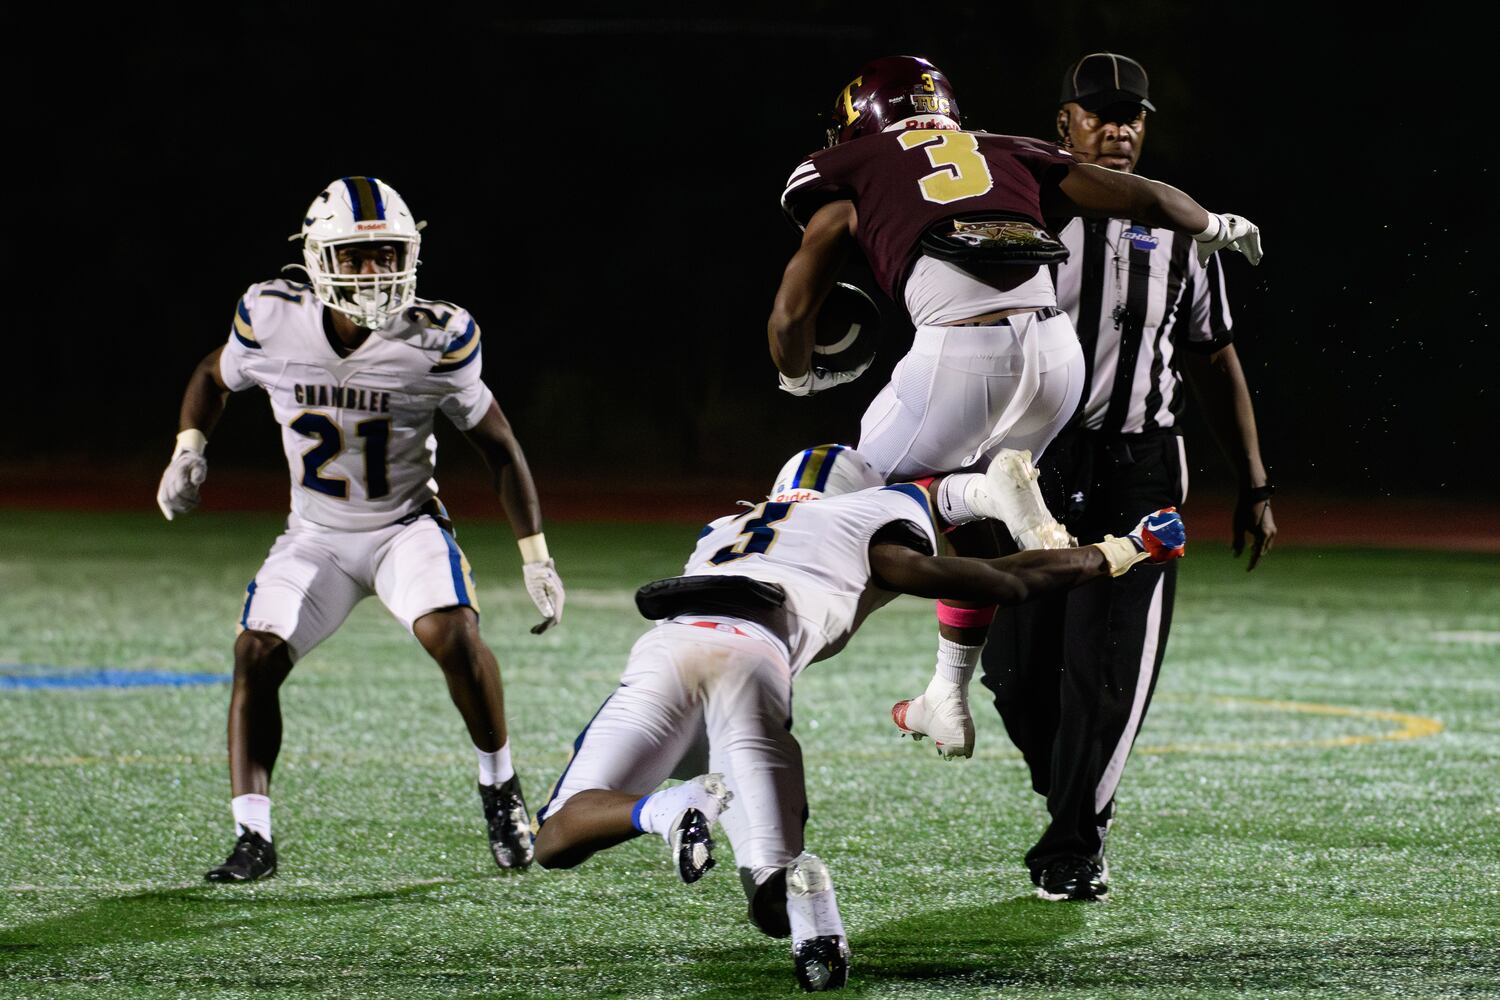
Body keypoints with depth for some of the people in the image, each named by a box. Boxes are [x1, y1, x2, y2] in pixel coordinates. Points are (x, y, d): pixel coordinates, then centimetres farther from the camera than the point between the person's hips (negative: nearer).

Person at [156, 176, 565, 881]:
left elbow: (497, 445, -6)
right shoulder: (273, 323, -15)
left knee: (452, 634, -27)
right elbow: (213, 377, 10)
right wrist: (189, 448, -8)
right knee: (256, 656, -17)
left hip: (406, 525, -2)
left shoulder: (435, 342, -19)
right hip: (316, 534, 2)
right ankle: (253, 838, -9)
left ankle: (500, 790, -3)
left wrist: (536, 557, -8)